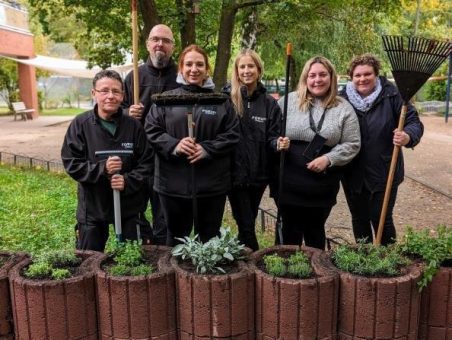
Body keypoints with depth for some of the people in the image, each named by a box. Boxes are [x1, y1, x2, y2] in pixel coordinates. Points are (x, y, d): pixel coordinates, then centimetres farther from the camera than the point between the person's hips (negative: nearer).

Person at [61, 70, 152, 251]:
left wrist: (128, 181, -19)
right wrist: (102, 168, -22)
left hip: (130, 206, 1)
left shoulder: (134, 125, -5)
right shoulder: (80, 124, -7)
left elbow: (145, 163, -2)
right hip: (92, 207, 0)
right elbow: (71, 163, -8)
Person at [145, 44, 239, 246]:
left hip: (212, 184, 0)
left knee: (209, 238, 13)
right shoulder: (166, 100, 5)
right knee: (176, 237, 16)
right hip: (174, 183, 0)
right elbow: (151, 131, 0)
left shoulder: (220, 101, 6)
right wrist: (174, 145, -17)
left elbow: (232, 134, 1)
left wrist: (207, 149, -14)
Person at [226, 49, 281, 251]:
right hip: (236, 173, -3)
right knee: (247, 227, 0)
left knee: (247, 224, 18)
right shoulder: (228, 99, -5)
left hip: (258, 174, 3)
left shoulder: (270, 103, 4)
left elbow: (272, 138, 4)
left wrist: (278, 143, -18)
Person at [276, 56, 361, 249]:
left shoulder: (343, 109, 1)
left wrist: (328, 159, -13)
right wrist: (278, 143, -15)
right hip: (290, 183, 0)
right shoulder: (289, 101, 1)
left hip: (322, 185, 0)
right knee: (290, 231, 12)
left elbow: (352, 144, 0)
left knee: (315, 232, 15)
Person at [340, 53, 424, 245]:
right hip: (353, 174, 3)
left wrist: (408, 137, -32)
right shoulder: (343, 98, -1)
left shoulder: (391, 95, -8)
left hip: (384, 173, -3)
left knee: (381, 219, 4)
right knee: (359, 219, 16)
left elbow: (414, 122, -9)